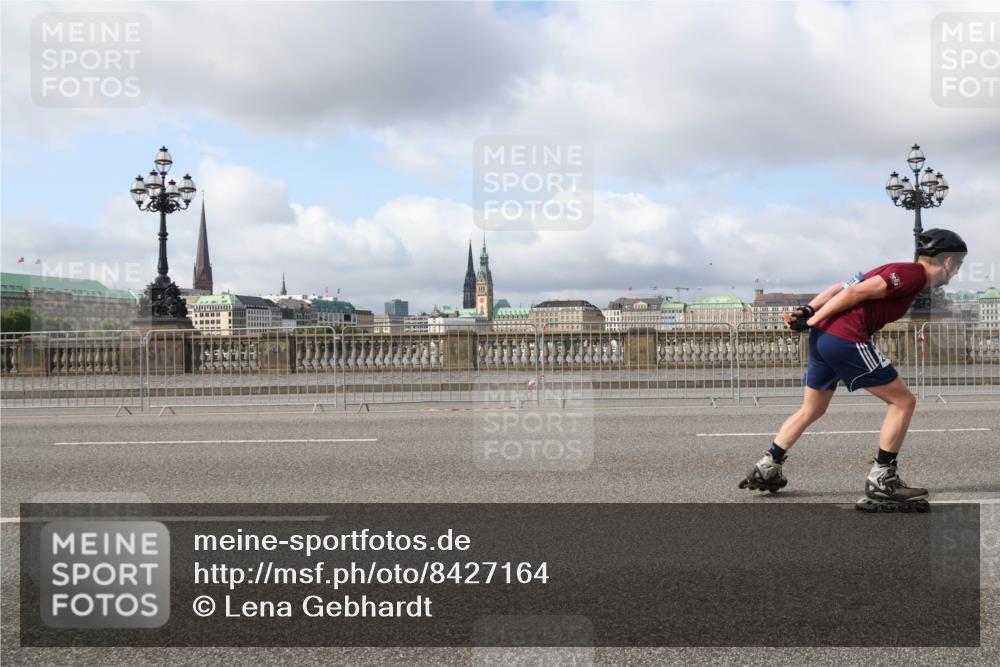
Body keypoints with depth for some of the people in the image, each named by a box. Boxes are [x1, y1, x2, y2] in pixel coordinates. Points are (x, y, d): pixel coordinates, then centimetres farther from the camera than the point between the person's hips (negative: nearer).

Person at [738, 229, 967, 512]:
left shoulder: (899, 271, 23)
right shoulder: (915, 274, -6)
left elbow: (842, 287, 14)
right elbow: (857, 291, -14)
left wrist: (809, 310, 5)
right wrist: (814, 319, -11)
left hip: (823, 337, 10)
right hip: (846, 339, -10)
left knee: (811, 410, 22)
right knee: (903, 401, 1)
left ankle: (767, 468, 26)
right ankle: (881, 481, 3)